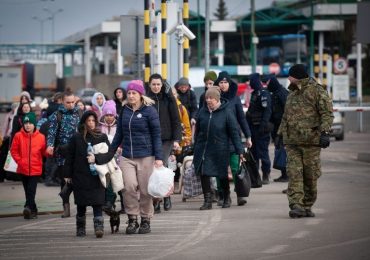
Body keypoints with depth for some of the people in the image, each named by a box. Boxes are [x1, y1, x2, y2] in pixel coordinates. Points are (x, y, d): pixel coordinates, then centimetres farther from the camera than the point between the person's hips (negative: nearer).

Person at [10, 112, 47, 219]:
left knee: (31, 190, -14)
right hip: (23, 169, 2)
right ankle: (33, 210, 19)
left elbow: (43, 151, 4)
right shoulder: (18, 136, -2)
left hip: (35, 169, -2)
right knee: (28, 190, 9)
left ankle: (28, 207, -24)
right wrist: (19, 161, -6)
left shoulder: (41, 137, -2)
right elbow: (14, 150, 3)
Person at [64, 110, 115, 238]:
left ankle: (99, 227, -15)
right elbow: (69, 157, 6)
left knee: (97, 203, -10)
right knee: (81, 204, 7)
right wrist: (67, 174, 3)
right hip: (80, 177, 1)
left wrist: (96, 158, -16)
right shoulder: (76, 138, 4)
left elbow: (110, 153, -2)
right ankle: (80, 229, 18)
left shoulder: (102, 137, 4)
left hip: (96, 176, -1)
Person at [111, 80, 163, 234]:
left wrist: (159, 157, -9)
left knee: (145, 190, 1)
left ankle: (145, 220, 15)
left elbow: (156, 135, -4)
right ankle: (132, 219, 1)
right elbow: (119, 133, 16)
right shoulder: (125, 110, 9)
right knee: (130, 186, -11)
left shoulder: (149, 110, -4)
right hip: (127, 156, 3)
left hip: (145, 156, -3)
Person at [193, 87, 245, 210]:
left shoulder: (226, 112, -9)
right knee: (204, 174, -5)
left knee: (222, 175, 10)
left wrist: (239, 150, -13)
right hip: (203, 149, 3)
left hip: (220, 150, -3)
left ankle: (227, 198, 30)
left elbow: (234, 132, -9)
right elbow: (198, 130, 13)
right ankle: (207, 200, 3)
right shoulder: (203, 111, 4)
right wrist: (196, 148, 14)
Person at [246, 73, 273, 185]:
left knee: (262, 152, -7)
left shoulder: (264, 93, -12)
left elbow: (267, 111, -20)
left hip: (260, 128, -10)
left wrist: (263, 125, -26)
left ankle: (266, 175, -2)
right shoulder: (255, 93, 16)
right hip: (254, 127, 10)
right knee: (253, 151, 12)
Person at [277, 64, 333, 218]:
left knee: (311, 175, 2)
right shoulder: (292, 93, 20)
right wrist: (280, 133, 22)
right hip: (292, 141, 5)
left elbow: (327, 113, -8)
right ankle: (296, 205, -15)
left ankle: (307, 206, 13)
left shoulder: (317, 91, -2)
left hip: (311, 141, -5)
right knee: (294, 173, -9)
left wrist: (324, 132, -19)